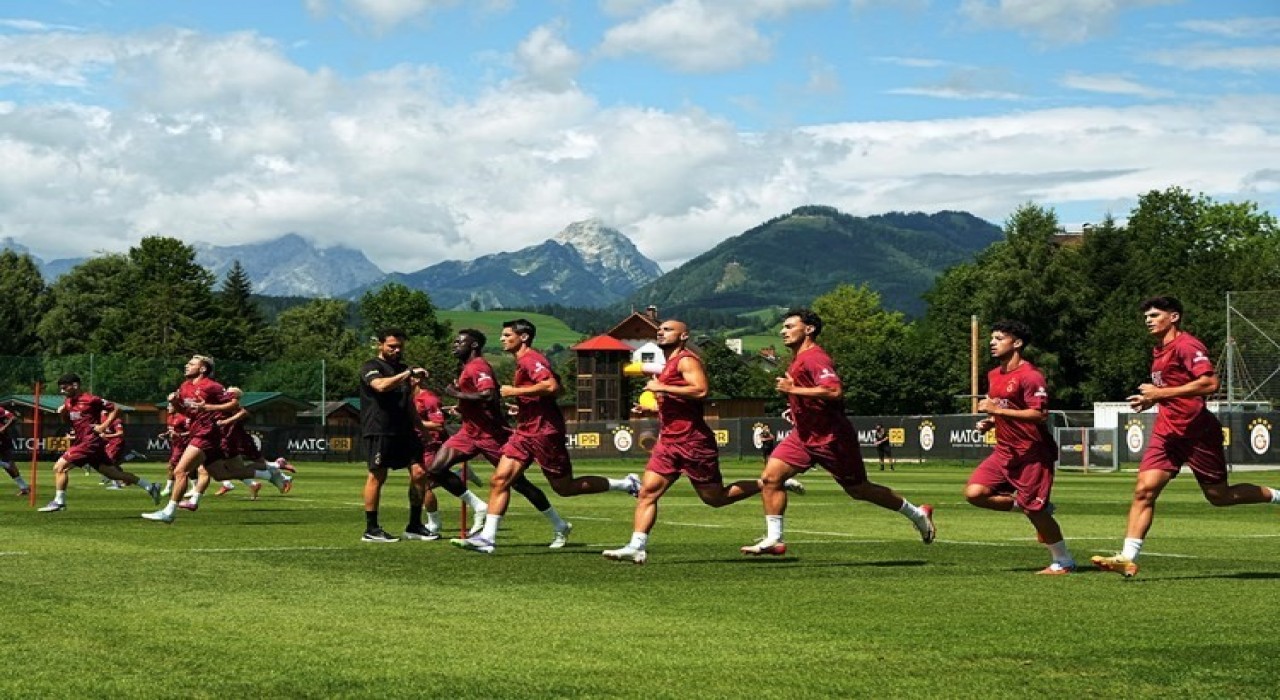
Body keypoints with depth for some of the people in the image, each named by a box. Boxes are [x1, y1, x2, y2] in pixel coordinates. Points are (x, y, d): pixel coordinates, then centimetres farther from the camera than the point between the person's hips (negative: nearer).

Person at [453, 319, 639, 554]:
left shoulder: (530, 359, -13)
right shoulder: (523, 361, 17)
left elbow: (551, 386, -29)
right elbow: (560, 390, 24)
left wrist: (514, 391, -21)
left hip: (544, 432, -10)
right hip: (525, 431, 10)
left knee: (564, 487, 0)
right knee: (499, 480, -2)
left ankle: (627, 484, 12)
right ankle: (487, 537, -5)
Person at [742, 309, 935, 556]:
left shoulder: (814, 358, -20)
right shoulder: (798, 358, 12)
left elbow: (834, 391, -34)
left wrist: (793, 389, -29)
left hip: (831, 439, -9)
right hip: (804, 435, 9)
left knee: (859, 490, 5)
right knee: (770, 477, -8)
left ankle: (918, 515, 24)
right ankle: (773, 540, -5)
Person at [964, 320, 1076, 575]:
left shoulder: (1030, 376, -15)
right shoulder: (994, 375, 14)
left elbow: (1040, 415, -24)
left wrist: (997, 410, -24)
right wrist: (989, 422, 6)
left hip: (1032, 454, -8)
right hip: (1005, 451, 8)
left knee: (1035, 511, -4)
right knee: (974, 492, -9)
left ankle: (1063, 562, 12)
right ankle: (1021, 503, 10)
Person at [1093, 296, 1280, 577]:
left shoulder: (1187, 345, -13)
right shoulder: (1159, 351, 16)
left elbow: (1210, 383, -25)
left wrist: (1161, 393, -22)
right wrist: (1151, 399, 11)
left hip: (1197, 431, -8)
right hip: (1168, 432, 8)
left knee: (1219, 496, 5)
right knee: (1144, 490, -8)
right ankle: (1128, 559, -13)